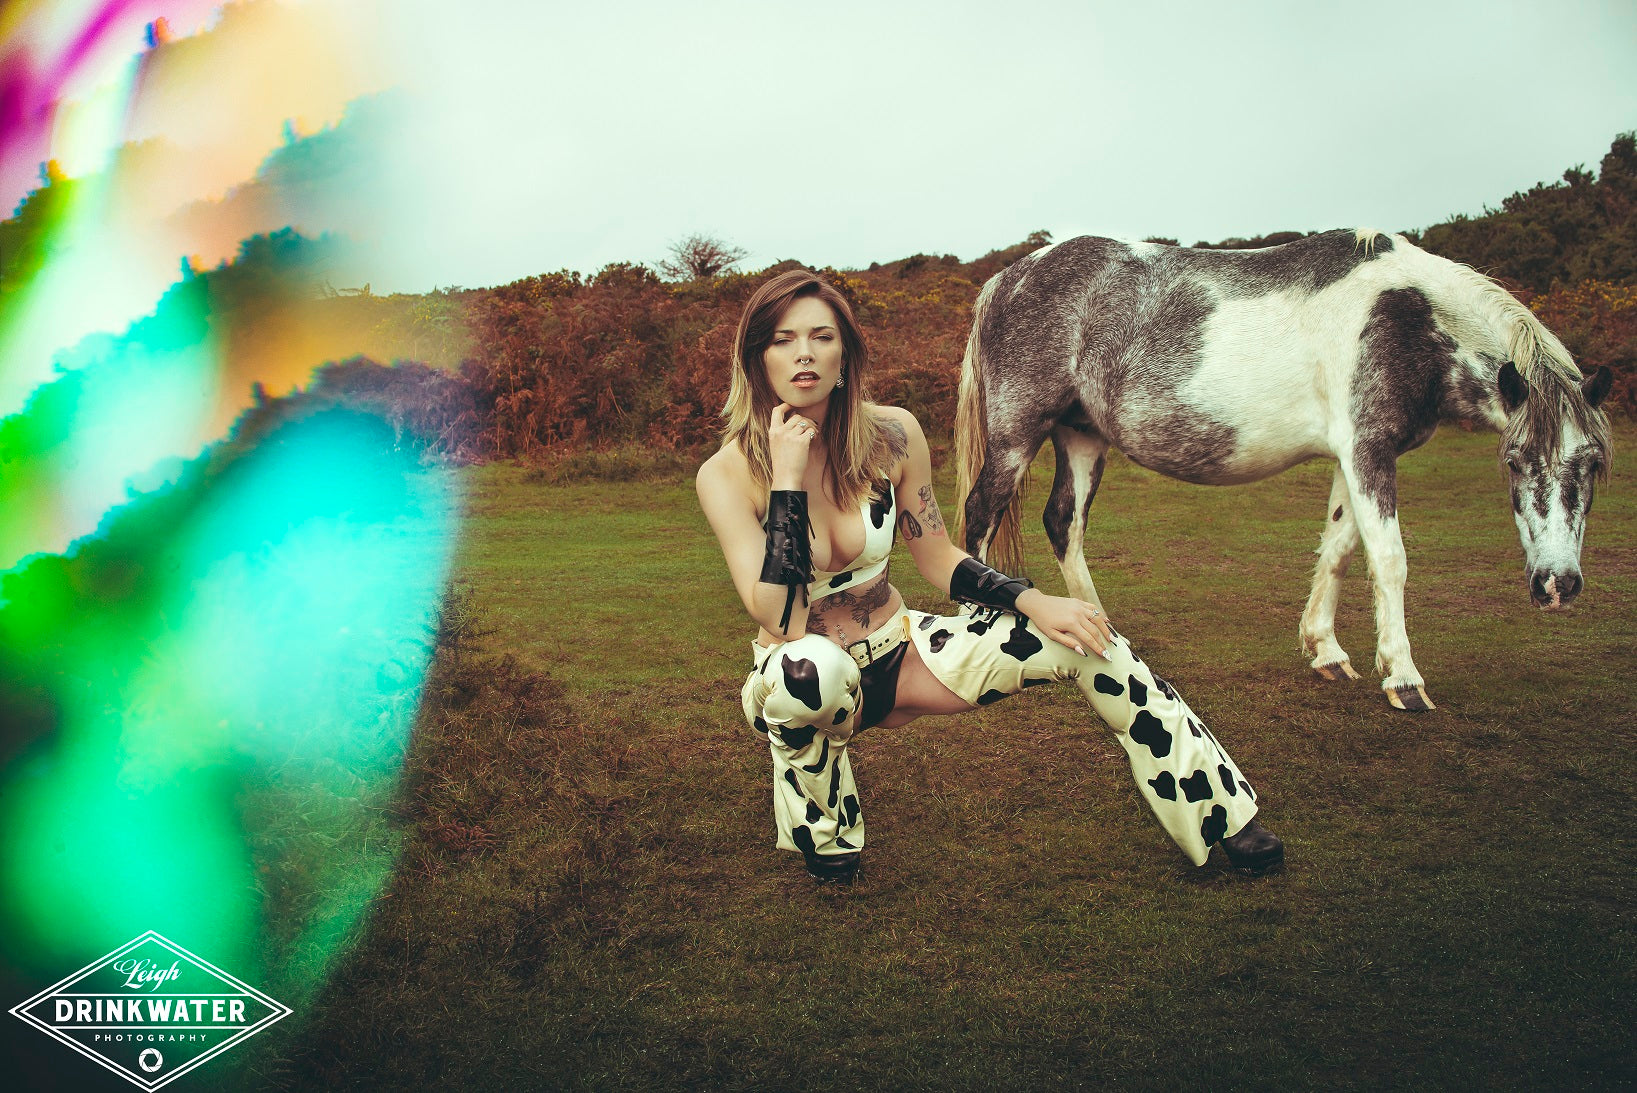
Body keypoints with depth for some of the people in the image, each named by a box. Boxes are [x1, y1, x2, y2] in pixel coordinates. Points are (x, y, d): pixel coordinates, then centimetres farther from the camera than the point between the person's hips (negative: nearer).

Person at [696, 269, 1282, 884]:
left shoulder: (890, 435, -9)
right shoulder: (727, 475, -18)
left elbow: (938, 560, 2)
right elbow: (781, 620, -27)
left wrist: (1035, 602, -12)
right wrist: (787, 480, -30)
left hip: (900, 654, 4)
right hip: (797, 684, -3)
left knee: (1082, 638, -12)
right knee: (812, 666, -41)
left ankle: (1222, 818, 4)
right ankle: (822, 831, -9)